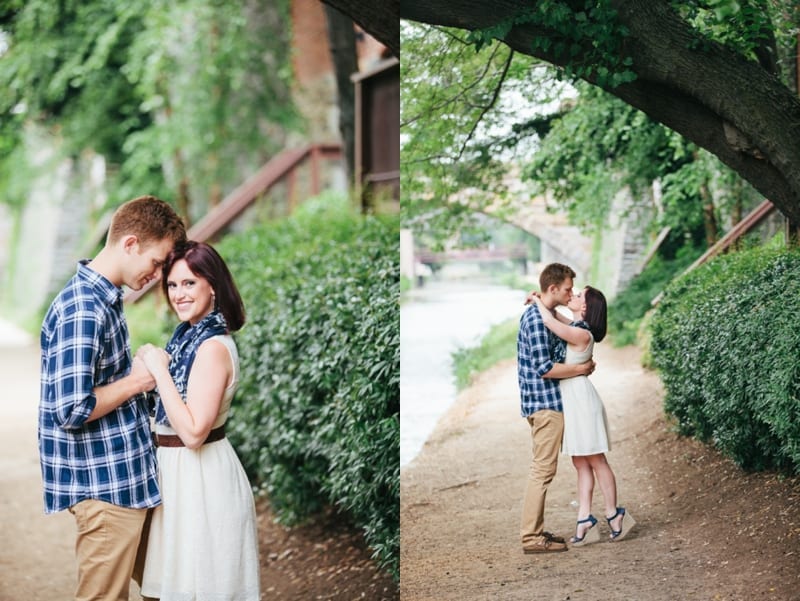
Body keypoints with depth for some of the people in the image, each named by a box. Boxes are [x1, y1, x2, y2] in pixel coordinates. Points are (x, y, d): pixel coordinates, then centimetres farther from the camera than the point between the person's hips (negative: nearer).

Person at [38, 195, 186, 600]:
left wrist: (143, 373, 6)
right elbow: (72, 411, -27)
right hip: (105, 484, -10)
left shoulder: (102, 298, 10)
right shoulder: (83, 310, -22)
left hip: (121, 476, 10)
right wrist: (136, 381, -16)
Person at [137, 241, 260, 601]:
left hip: (199, 474, -10)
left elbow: (193, 432, -27)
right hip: (180, 467, 10)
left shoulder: (213, 347, -22)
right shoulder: (190, 334, 7)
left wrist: (160, 370, -23)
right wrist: (154, 366, 2)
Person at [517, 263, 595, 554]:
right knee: (543, 470, -7)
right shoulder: (537, 319, -18)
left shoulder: (536, 314, 14)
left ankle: (535, 530, 20)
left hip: (542, 403, 10)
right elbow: (545, 368, -22)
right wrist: (582, 368, -12)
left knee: (542, 469, 14)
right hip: (546, 403, -10)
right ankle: (532, 537, -3)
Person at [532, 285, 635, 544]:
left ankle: (613, 515, 12)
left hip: (580, 398, -10)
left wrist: (539, 302, -13)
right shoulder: (574, 327, 9)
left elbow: (550, 322, -31)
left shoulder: (582, 334, -18)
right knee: (581, 464, 9)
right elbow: (554, 316, 26)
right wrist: (540, 302, 6)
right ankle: (585, 519, 11)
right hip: (569, 399, 10)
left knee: (596, 462, 1)